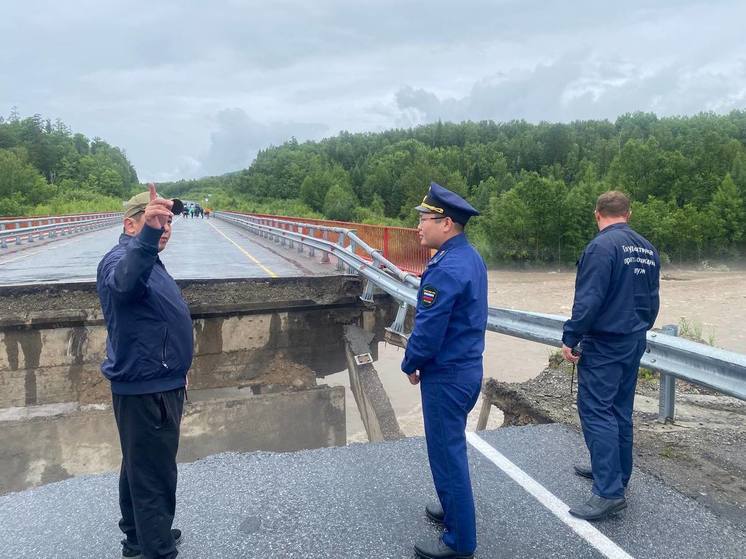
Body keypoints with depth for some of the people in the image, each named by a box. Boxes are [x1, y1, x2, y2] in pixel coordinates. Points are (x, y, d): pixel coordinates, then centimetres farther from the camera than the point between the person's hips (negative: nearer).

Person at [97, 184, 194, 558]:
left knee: (140, 468, 22)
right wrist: (147, 234, -63)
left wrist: (174, 370, 32)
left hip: (158, 386, 11)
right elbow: (125, 281, -46)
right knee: (155, 477, -3)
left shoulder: (148, 260, 14)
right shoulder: (121, 259, -19)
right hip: (144, 391, -11)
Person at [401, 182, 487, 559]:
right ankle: (455, 509, 42)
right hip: (468, 367, 10)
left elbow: (428, 330, -25)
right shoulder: (471, 258, 6)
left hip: (445, 376, -10)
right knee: (452, 445, 24)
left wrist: (410, 364, -6)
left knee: (446, 453, 5)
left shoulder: (446, 269, -25)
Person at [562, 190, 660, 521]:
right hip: (634, 342, 9)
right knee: (620, 410, 17)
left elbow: (588, 299, -22)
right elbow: (652, 299, 16)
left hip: (603, 344, -9)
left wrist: (570, 338, -15)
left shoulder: (602, 246, -17)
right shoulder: (647, 249, 10)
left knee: (596, 411, -6)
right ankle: (615, 472, 30)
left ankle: (609, 491, -8)